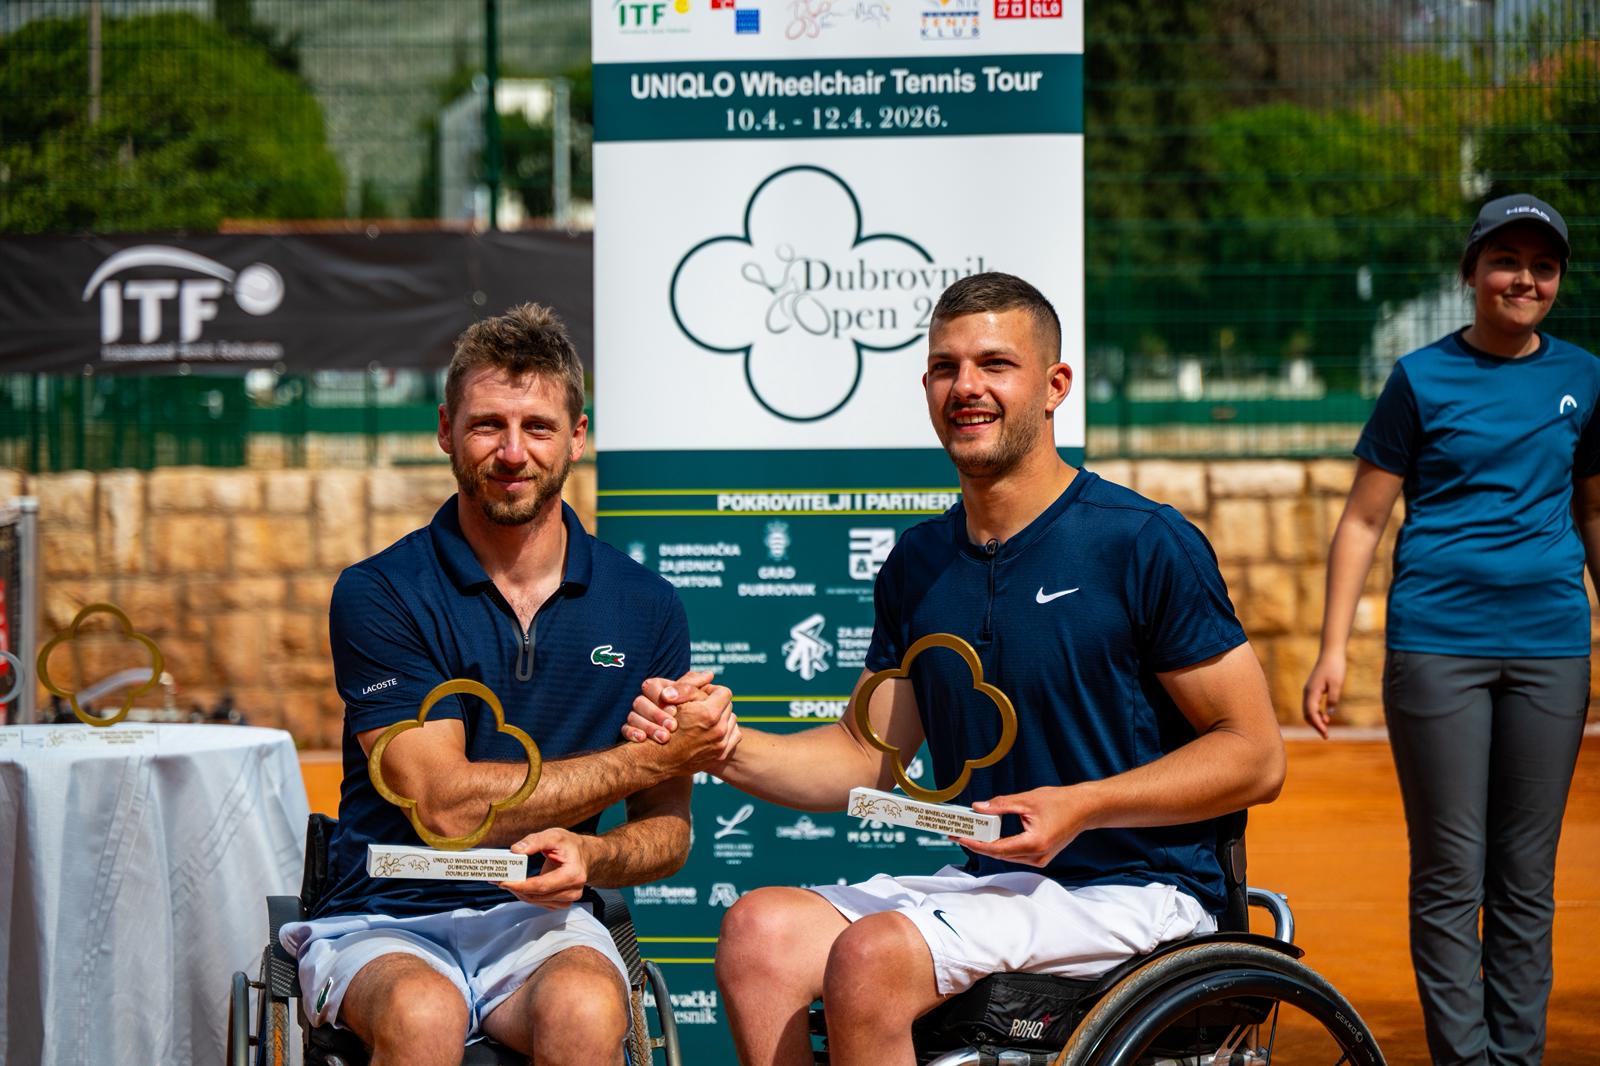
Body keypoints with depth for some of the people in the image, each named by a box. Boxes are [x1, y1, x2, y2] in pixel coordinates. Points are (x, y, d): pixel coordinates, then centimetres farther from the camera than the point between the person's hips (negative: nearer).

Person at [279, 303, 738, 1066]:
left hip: (540, 918, 2)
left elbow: (667, 832, 10)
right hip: (386, 923, -2)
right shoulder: (378, 595, -4)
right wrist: (648, 756, -11)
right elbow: (445, 805, -12)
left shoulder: (645, 609, 6)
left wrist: (587, 855, -15)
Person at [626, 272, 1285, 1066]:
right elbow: (865, 756, 14)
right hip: (988, 881, 6)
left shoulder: (1143, 545, -7)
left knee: (872, 956, -29)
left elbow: (1256, 756, -7)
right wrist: (728, 748, -4)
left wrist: (1083, 806, -19)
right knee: (759, 930, -19)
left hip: (1132, 896, -6)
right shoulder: (919, 564, 12)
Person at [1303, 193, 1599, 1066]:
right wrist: (1333, 649, -5)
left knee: (1527, 880, 7)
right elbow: (1363, 519, 2)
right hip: (1437, 643, -3)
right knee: (1449, 876, -2)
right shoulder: (1422, 377, 1)